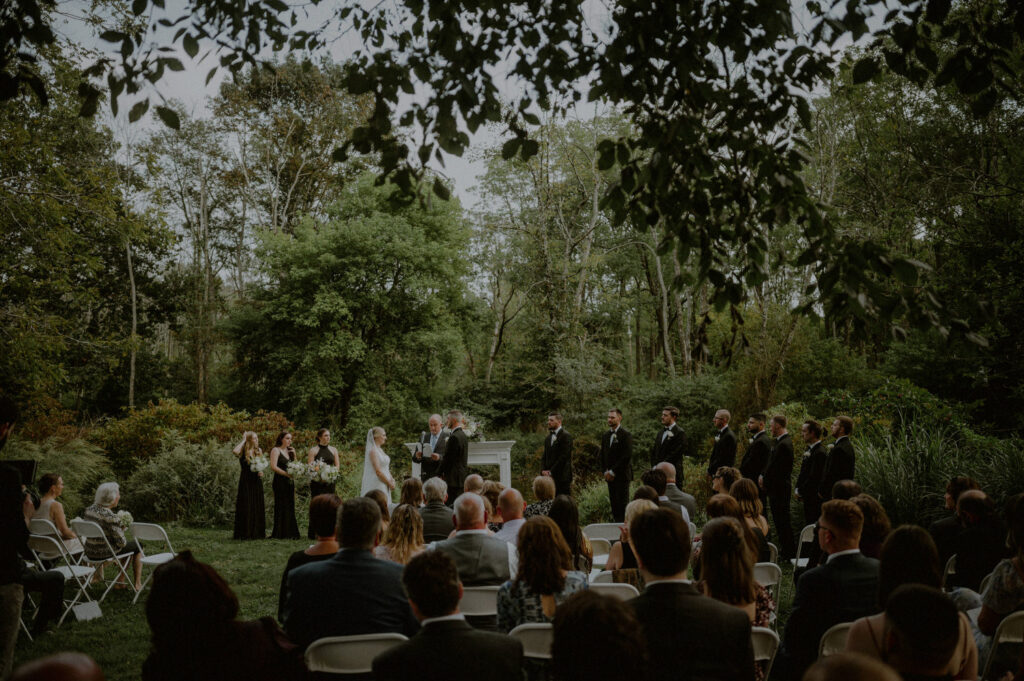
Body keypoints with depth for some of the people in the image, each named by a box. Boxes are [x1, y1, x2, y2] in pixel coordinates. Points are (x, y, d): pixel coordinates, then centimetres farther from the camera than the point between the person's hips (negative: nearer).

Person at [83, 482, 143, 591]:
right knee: (137, 545, 16)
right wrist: (122, 529, -2)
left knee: (129, 546, 30)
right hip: (105, 553, -8)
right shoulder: (110, 517, -26)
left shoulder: (88, 510, -2)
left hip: (89, 553, 8)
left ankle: (120, 581, 34)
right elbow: (121, 542, -20)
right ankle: (138, 584, 19)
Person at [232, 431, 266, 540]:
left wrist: (261, 471, -2)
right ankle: (244, 532, 1)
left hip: (256, 481, 5)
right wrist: (243, 440, -17)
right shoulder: (243, 451, -7)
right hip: (245, 481, -5)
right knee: (245, 506, -4)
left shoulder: (259, 451, 10)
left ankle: (257, 532, 14)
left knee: (257, 506, 7)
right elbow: (235, 451, -30)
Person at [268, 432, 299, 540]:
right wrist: (286, 473, -19)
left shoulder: (289, 450, 18)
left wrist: (294, 455, 1)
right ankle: (279, 534, -2)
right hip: (280, 481, -7)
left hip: (289, 482, 7)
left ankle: (289, 533, 8)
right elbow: (273, 466, -15)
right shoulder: (276, 450, -4)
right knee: (281, 507, -6)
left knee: (289, 507, 5)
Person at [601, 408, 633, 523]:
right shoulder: (605, 436, 16)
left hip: (622, 475, -6)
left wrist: (613, 471, -12)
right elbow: (602, 456, 19)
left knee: (622, 503, -9)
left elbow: (627, 456, -13)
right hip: (610, 476, 6)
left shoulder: (626, 435, -6)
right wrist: (605, 471, 4)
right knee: (613, 503, 4)